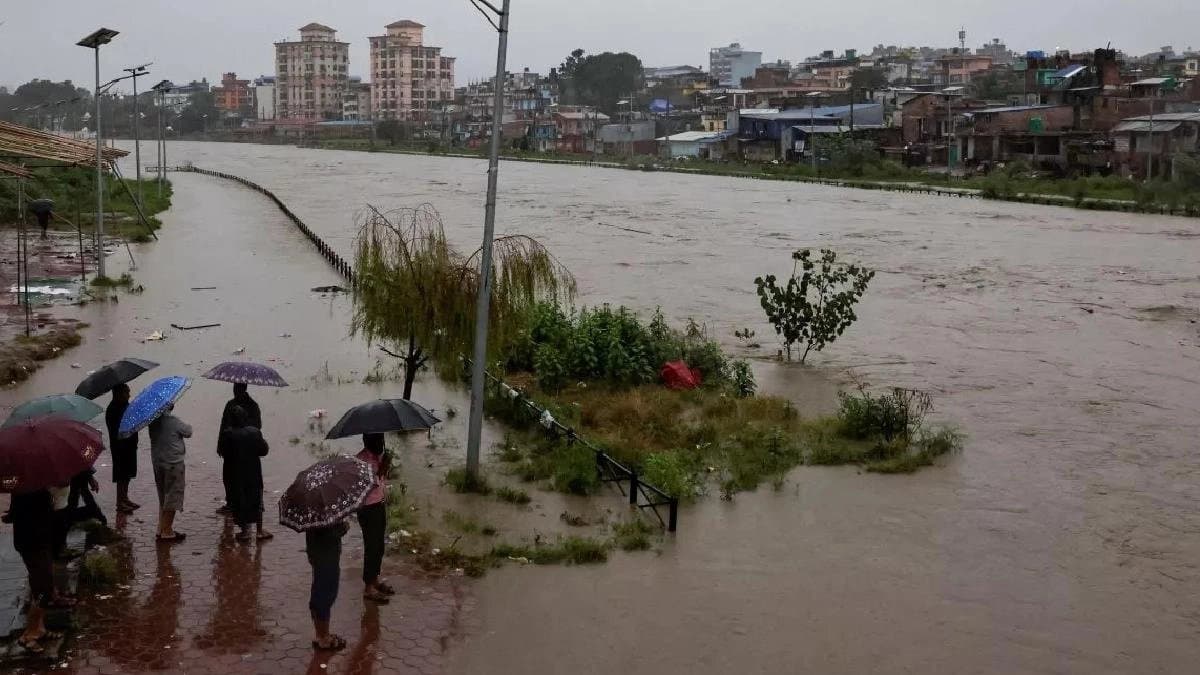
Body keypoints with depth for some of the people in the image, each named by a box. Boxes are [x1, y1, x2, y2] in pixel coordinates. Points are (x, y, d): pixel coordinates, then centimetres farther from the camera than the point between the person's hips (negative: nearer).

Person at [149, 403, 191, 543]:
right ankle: (167, 532, 5)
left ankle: (161, 529, 24)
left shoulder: (153, 421, 0)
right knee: (172, 499, 2)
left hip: (157, 462, 7)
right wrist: (187, 426, 12)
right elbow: (188, 432, -4)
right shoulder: (174, 421, -18)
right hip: (173, 464, -7)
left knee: (163, 498, 19)